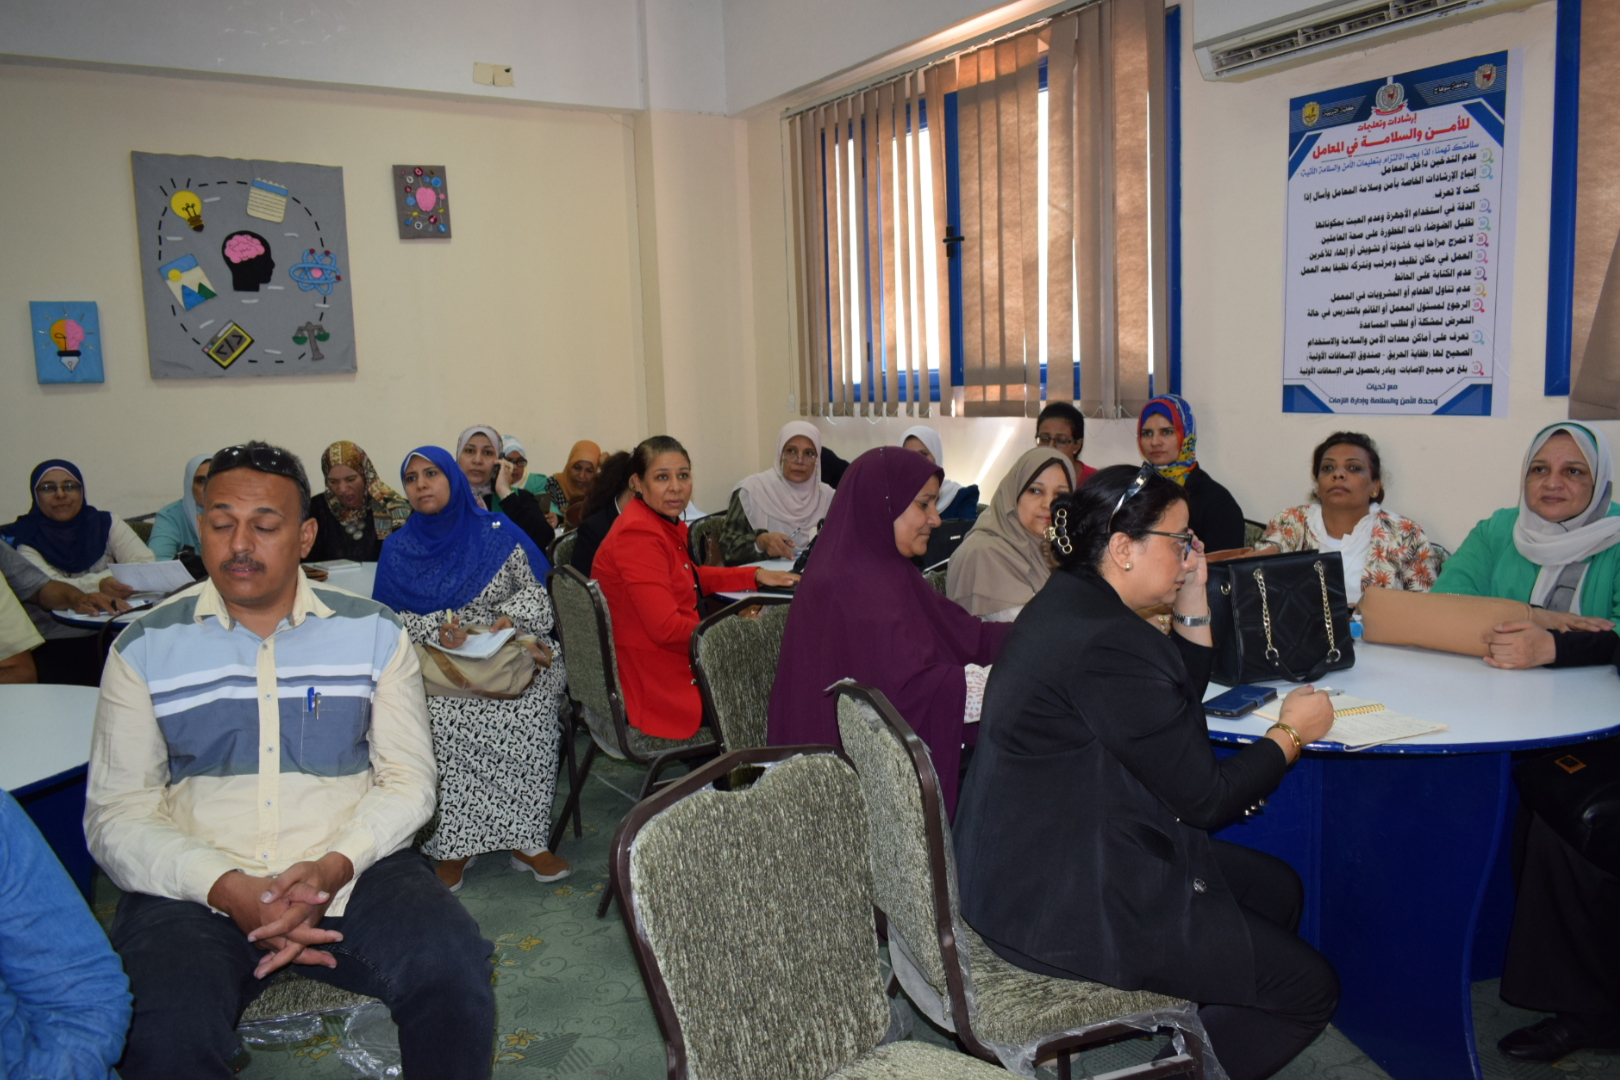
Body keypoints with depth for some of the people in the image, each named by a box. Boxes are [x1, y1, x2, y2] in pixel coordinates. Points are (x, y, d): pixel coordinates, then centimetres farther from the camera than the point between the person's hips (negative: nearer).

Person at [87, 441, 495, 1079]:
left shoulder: (374, 632, 6)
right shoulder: (146, 648, 5)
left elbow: (407, 779, 3)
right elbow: (116, 812, 1)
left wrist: (333, 868, -16)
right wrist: (227, 889, -16)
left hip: (351, 871, 1)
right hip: (196, 888, 0)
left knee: (454, 969, -27)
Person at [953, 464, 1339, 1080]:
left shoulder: (1070, 602, 6)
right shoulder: (1104, 643, -25)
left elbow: (1182, 704, 16)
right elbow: (1206, 798, -18)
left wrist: (1193, 598, 5)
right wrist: (1292, 732, -1)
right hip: (1064, 907, -10)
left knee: (1276, 889, 19)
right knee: (1311, 988, -1)